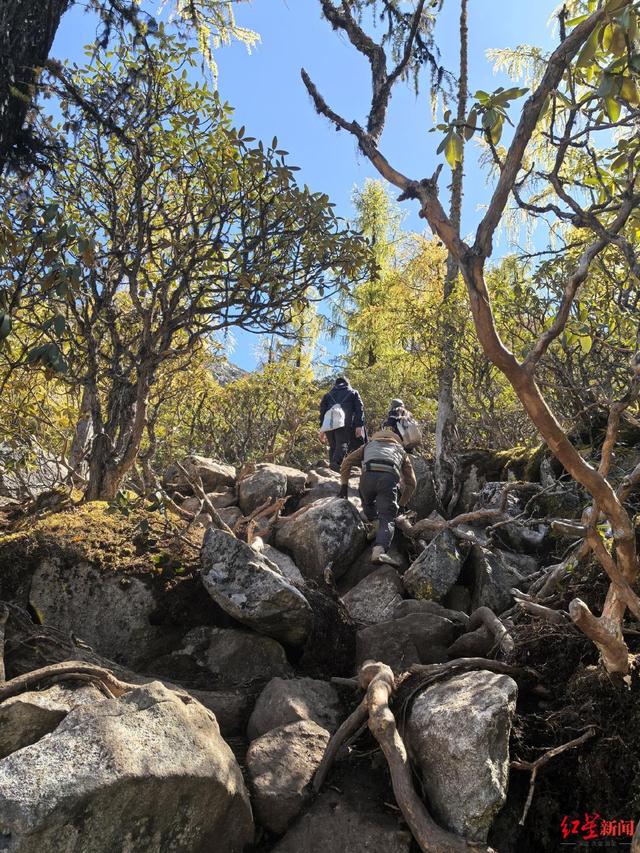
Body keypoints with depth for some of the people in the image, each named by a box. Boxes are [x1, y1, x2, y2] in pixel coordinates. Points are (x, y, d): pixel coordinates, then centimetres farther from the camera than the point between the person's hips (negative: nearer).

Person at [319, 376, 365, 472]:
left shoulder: (328, 394, 29)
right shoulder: (353, 393, 22)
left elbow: (322, 411, 20)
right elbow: (359, 409, 7)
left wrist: (322, 429, 18)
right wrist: (359, 425, 0)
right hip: (345, 424, -3)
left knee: (333, 447, 12)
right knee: (342, 446, -12)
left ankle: (332, 468, 6)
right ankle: (335, 466, -34)